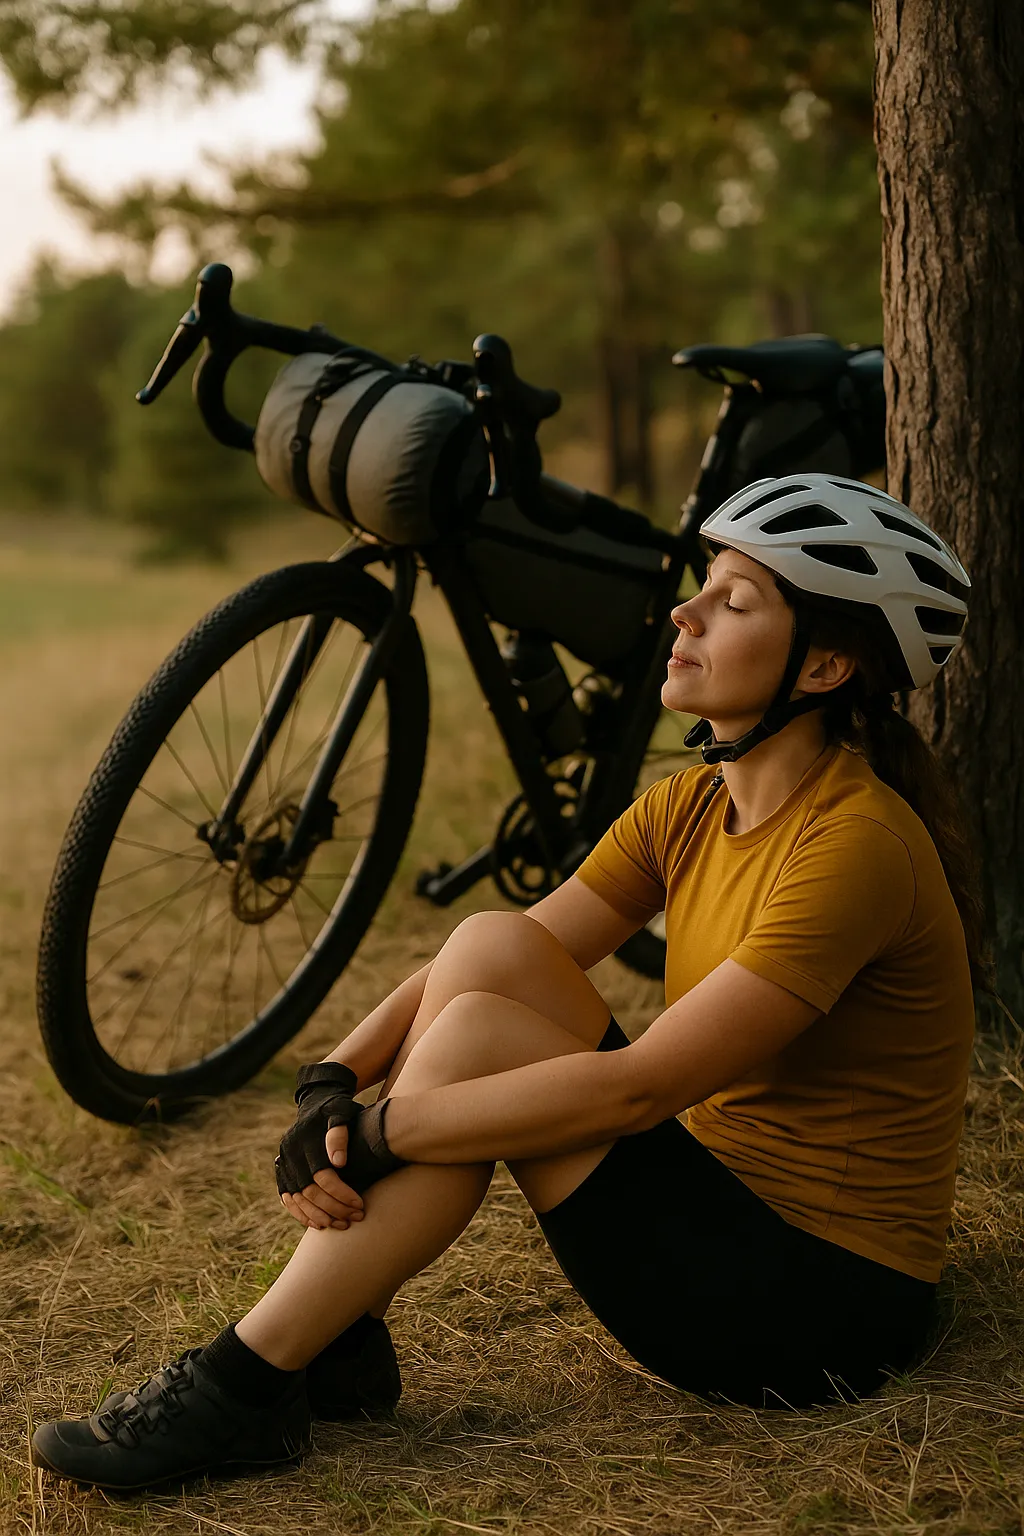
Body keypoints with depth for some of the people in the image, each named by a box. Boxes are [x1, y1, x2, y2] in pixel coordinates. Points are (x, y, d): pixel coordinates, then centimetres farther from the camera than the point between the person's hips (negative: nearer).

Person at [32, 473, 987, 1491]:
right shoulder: (689, 808, 3)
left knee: (476, 1038, -20)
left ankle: (243, 1390, -11)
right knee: (493, 948, -10)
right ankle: (333, 1346, -7)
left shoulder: (858, 843, -23)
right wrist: (332, 1084, -16)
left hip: (824, 1304, -7)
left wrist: (381, 1133, -24)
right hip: (720, 1201, 7)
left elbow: (639, 1086, -28)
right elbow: (487, 960, 0)